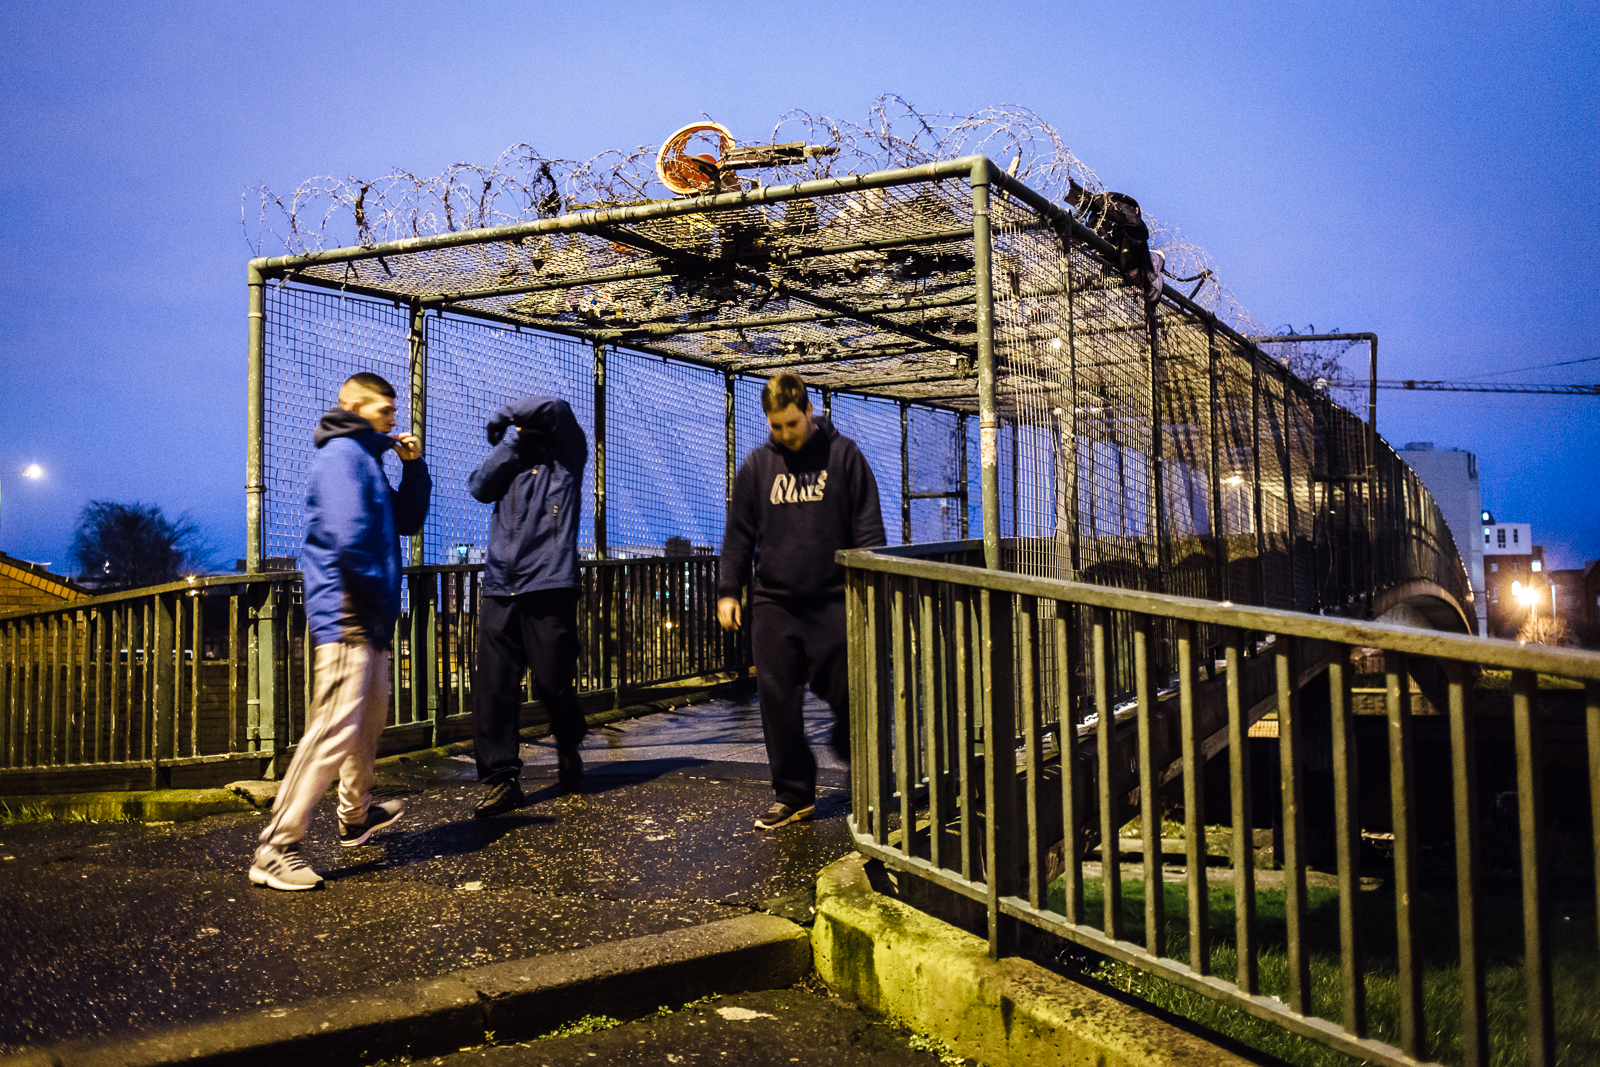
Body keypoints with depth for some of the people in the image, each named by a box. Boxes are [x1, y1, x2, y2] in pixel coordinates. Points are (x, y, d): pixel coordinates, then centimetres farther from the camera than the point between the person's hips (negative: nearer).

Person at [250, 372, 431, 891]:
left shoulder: (366, 459, 21)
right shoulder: (342, 452, -11)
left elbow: (406, 521, 24)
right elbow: (348, 534, -24)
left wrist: (413, 468, 10)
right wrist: (376, 592, -13)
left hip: (367, 619, 11)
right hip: (348, 614, -11)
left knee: (370, 718, 23)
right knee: (335, 730, -14)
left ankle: (357, 814, 41)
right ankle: (276, 849, -12)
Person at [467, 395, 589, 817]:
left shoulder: (566, 458, 7)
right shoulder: (509, 461, 19)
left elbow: (556, 409, -8)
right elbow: (479, 487, 1)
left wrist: (507, 414, 7)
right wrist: (511, 438, 1)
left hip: (549, 588, -3)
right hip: (499, 589, 4)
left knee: (554, 683, 1)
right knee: (493, 687, -3)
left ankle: (568, 749, 29)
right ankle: (500, 778, 4)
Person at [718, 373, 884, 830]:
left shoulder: (843, 455, 2)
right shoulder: (757, 465, 9)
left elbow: (868, 527, 3)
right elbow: (739, 532, 13)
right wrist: (728, 590, 6)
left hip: (833, 600, -3)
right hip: (774, 604, 3)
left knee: (848, 693, -2)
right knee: (777, 698, 1)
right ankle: (794, 795, 13)